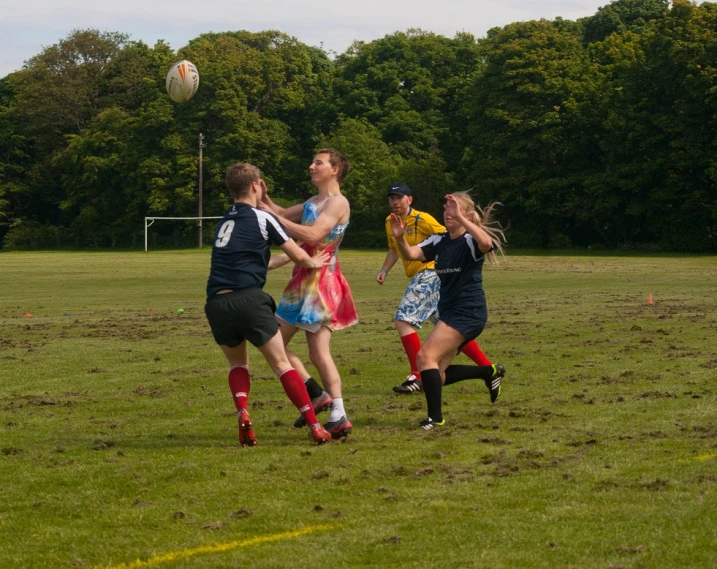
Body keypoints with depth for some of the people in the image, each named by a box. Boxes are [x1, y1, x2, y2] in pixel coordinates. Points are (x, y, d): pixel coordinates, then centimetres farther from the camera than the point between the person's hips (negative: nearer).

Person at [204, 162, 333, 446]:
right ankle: (315, 426, -1)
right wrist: (313, 263, 27)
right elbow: (299, 256, 4)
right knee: (281, 363, 4)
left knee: (237, 363, 23)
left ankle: (243, 415, -3)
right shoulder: (262, 218, 3)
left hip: (216, 303, 4)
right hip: (248, 299, -4)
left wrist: (282, 260, 50)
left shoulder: (225, 221, 21)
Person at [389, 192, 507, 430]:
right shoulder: (439, 241, 9)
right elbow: (411, 253, -7)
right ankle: (488, 372, 26)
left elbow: (486, 243, -36)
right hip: (449, 311, 8)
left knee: (426, 356, -19)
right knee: (437, 374, 8)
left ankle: (435, 417, -13)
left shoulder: (471, 242, -11)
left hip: (467, 312, -8)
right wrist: (400, 238, -27)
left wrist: (460, 219, -40)